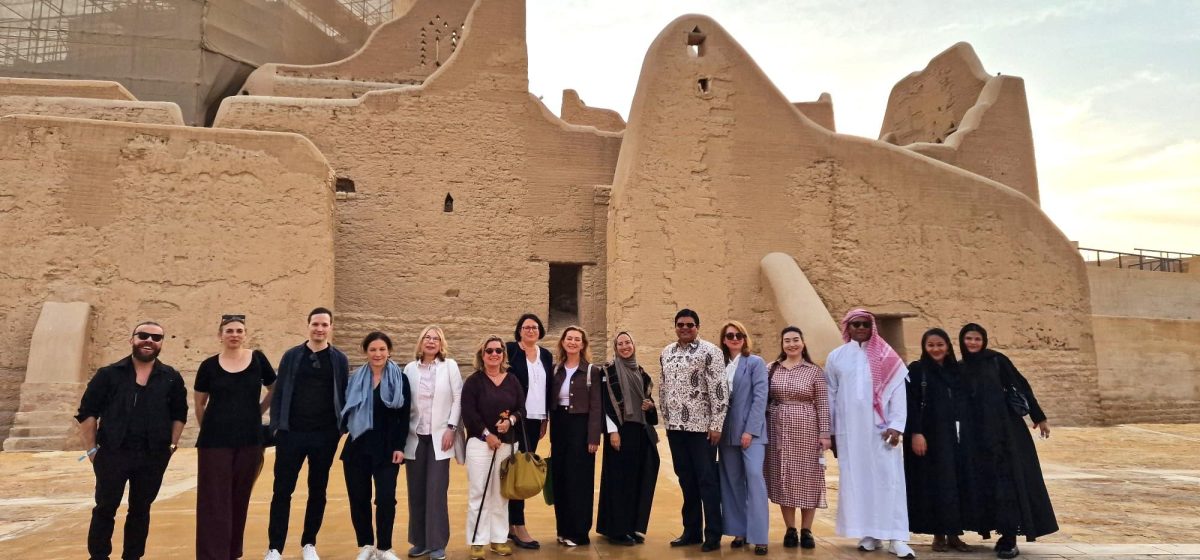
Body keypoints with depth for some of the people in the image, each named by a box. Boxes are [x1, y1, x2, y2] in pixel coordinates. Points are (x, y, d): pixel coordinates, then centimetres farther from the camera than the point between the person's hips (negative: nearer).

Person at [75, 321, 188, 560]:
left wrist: (172, 445, 4)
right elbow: (87, 412, 0)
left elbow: (179, 414, 12)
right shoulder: (109, 374, -2)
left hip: (153, 457, 2)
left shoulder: (171, 378, 4)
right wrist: (92, 450, -3)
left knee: (140, 510, 12)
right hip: (113, 453, -2)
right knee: (105, 509, 6)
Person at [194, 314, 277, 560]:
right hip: (215, 441, -1)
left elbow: (275, 389, 13)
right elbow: (199, 403, 11)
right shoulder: (209, 365, -2)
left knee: (239, 499, 11)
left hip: (249, 440, 1)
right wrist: (211, 428, 11)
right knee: (214, 500, -2)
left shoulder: (258, 359, 0)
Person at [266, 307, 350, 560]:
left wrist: (342, 427, -1)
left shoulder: (339, 359, 3)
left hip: (325, 435, 1)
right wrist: (276, 426, -3)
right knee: (282, 491, 2)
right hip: (291, 433, 0)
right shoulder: (292, 356, 3)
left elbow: (345, 395, 4)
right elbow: (279, 393, 4)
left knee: (318, 492, 10)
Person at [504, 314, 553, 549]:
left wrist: (546, 418, 11)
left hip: (536, 419, 6)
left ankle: (510, 523, 18)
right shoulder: (510, 350, -5)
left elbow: (548, 388, 14)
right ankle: (519, 527, 0)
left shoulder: (546, 355, 11)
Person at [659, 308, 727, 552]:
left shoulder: (709, 351, -8)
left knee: (707, 480, 1)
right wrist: (666, 419, 14)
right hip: (675, 427, 6)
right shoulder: (666, 353, 11)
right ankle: (692, 531, 24)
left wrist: (716, 425, -15)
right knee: (686, 480, 13)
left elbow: (719, 389, -12)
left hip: (701, 426, -6)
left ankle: (713, 535, 11)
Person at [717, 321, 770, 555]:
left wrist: (750, 430, -15)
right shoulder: (720, 365, 10)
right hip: (727, 432, 4)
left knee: (754, 476, -12)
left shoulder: (755, 363, -1)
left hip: (751, 430, -4)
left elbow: (760, 397, -8)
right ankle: (739, 531, 17)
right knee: (732, 482, 7)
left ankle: (759, 536, -7)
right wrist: (716, 429, -1)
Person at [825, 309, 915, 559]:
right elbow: (830, 396, 8)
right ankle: (869, 534, 11)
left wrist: (895, 426, -11)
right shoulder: (836, 357, 7)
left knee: (888, 478, -4)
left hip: (880, 428, -1)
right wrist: (830, 431, 6)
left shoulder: (886, 357, 4)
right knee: (856, 479, 3)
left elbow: (897, 392, -1)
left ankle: (897, 537, 0)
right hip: (850, 429, 1)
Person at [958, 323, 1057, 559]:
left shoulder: (997, 360, -2)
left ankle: (1010, 538, -1)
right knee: (989, 482, 5)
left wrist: (1039, 417, -1)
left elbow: (1022, 386, 0)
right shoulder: (960, 369, 7)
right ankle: (1006, 533, 15)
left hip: (1006, 429, -3)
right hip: (979, 435, 3)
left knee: (1011, 478, -4)